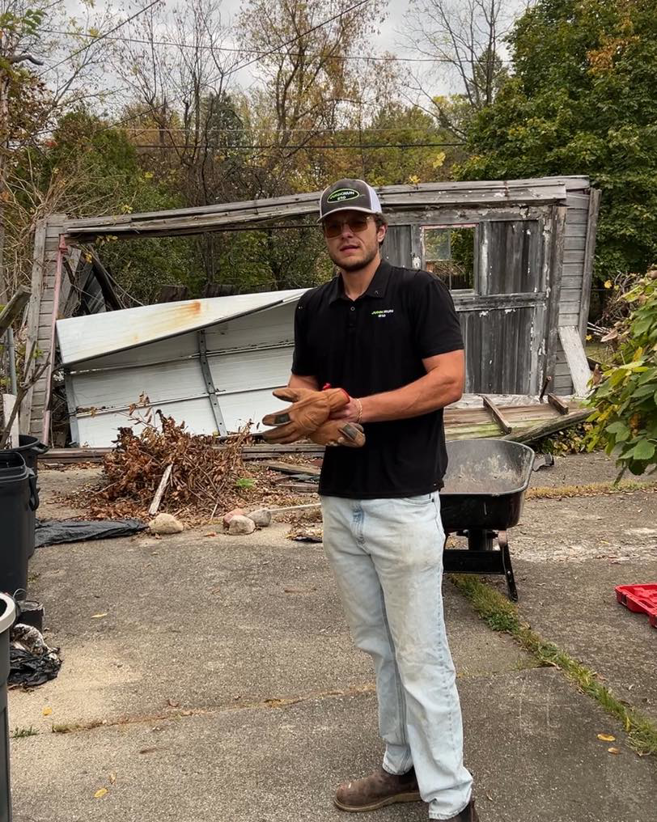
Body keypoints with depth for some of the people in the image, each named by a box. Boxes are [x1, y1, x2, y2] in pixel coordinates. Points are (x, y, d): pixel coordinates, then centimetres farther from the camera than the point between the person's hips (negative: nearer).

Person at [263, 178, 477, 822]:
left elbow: (449, 381, -14)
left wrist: (361, 409, -18)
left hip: (404, 502, -6)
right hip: (339, 500, 6)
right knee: (377, 646, 16)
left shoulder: (419, 291, -6)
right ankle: (403, 767, 32)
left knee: (420, 655, 0)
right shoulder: (312, 308, 12)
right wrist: (308, 410, -7)